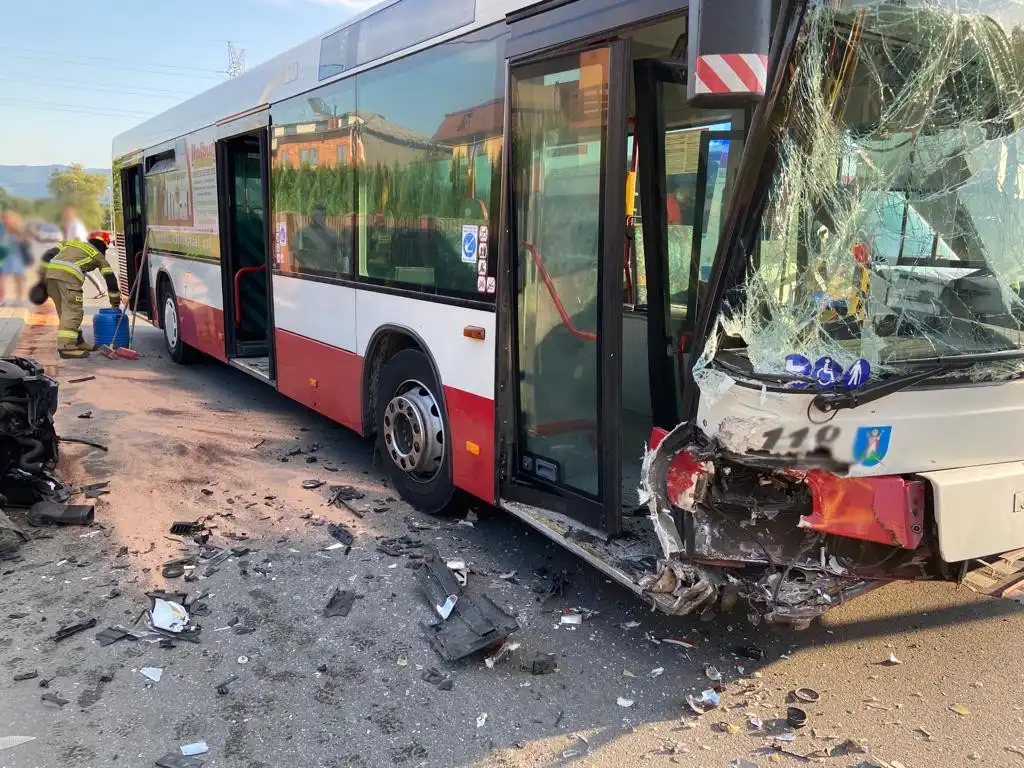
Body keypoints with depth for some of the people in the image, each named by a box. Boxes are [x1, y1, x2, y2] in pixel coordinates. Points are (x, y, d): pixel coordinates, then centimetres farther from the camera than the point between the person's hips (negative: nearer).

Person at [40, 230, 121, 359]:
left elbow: (49, 254, 21)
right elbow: (110, 279, 23)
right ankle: (66, 347, -18)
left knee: (65, 310, 15)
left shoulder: (71, 243, 33)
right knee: (72, 311, -8)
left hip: (50, 273, 6)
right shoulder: (98, 256, 22)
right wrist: (115, 302, 32)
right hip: (68, 276, -6)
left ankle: (77, 342, 23)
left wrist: (41, 275, 19)